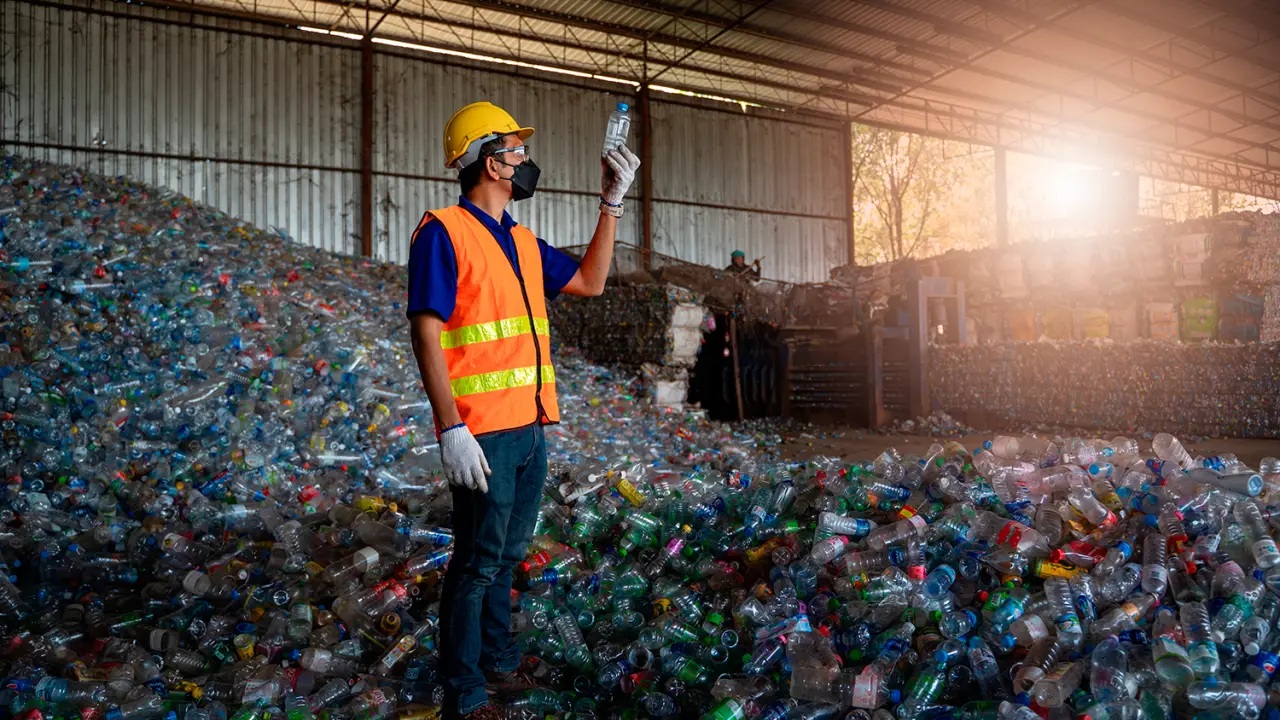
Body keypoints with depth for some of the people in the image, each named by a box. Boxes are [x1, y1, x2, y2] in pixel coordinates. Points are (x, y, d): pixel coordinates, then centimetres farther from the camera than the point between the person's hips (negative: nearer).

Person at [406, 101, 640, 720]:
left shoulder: (523, 243, 15)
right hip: (482, 435, -8)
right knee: (478, 562, 1)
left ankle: (500, 664, 34)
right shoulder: (444, 232, -9)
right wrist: (451, 429, -22)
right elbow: (426, 333, -15)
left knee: (507, 554, 18)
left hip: (531, 429, 8)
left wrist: (611, 203, 16)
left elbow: (590, 281, 22)